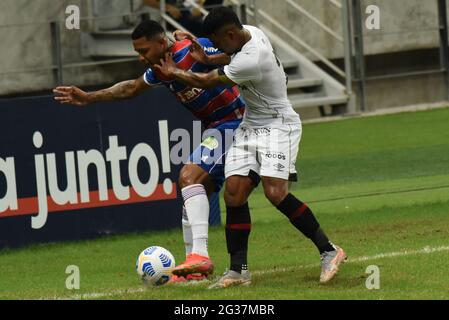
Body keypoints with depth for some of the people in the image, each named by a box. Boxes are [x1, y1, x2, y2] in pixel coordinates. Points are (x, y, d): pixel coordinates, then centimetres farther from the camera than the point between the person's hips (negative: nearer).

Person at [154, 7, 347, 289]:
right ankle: (238, 270, -1)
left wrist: (174, 73, 2)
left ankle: (329, 251, -10)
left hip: (278, 125, -9)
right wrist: (205, 58, 8)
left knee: (275, 192, -24)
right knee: (234, 192, -4)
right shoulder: (249, 33, 0)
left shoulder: (251, 60, -28)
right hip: (251, 125, 9)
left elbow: (206, 82, -15)